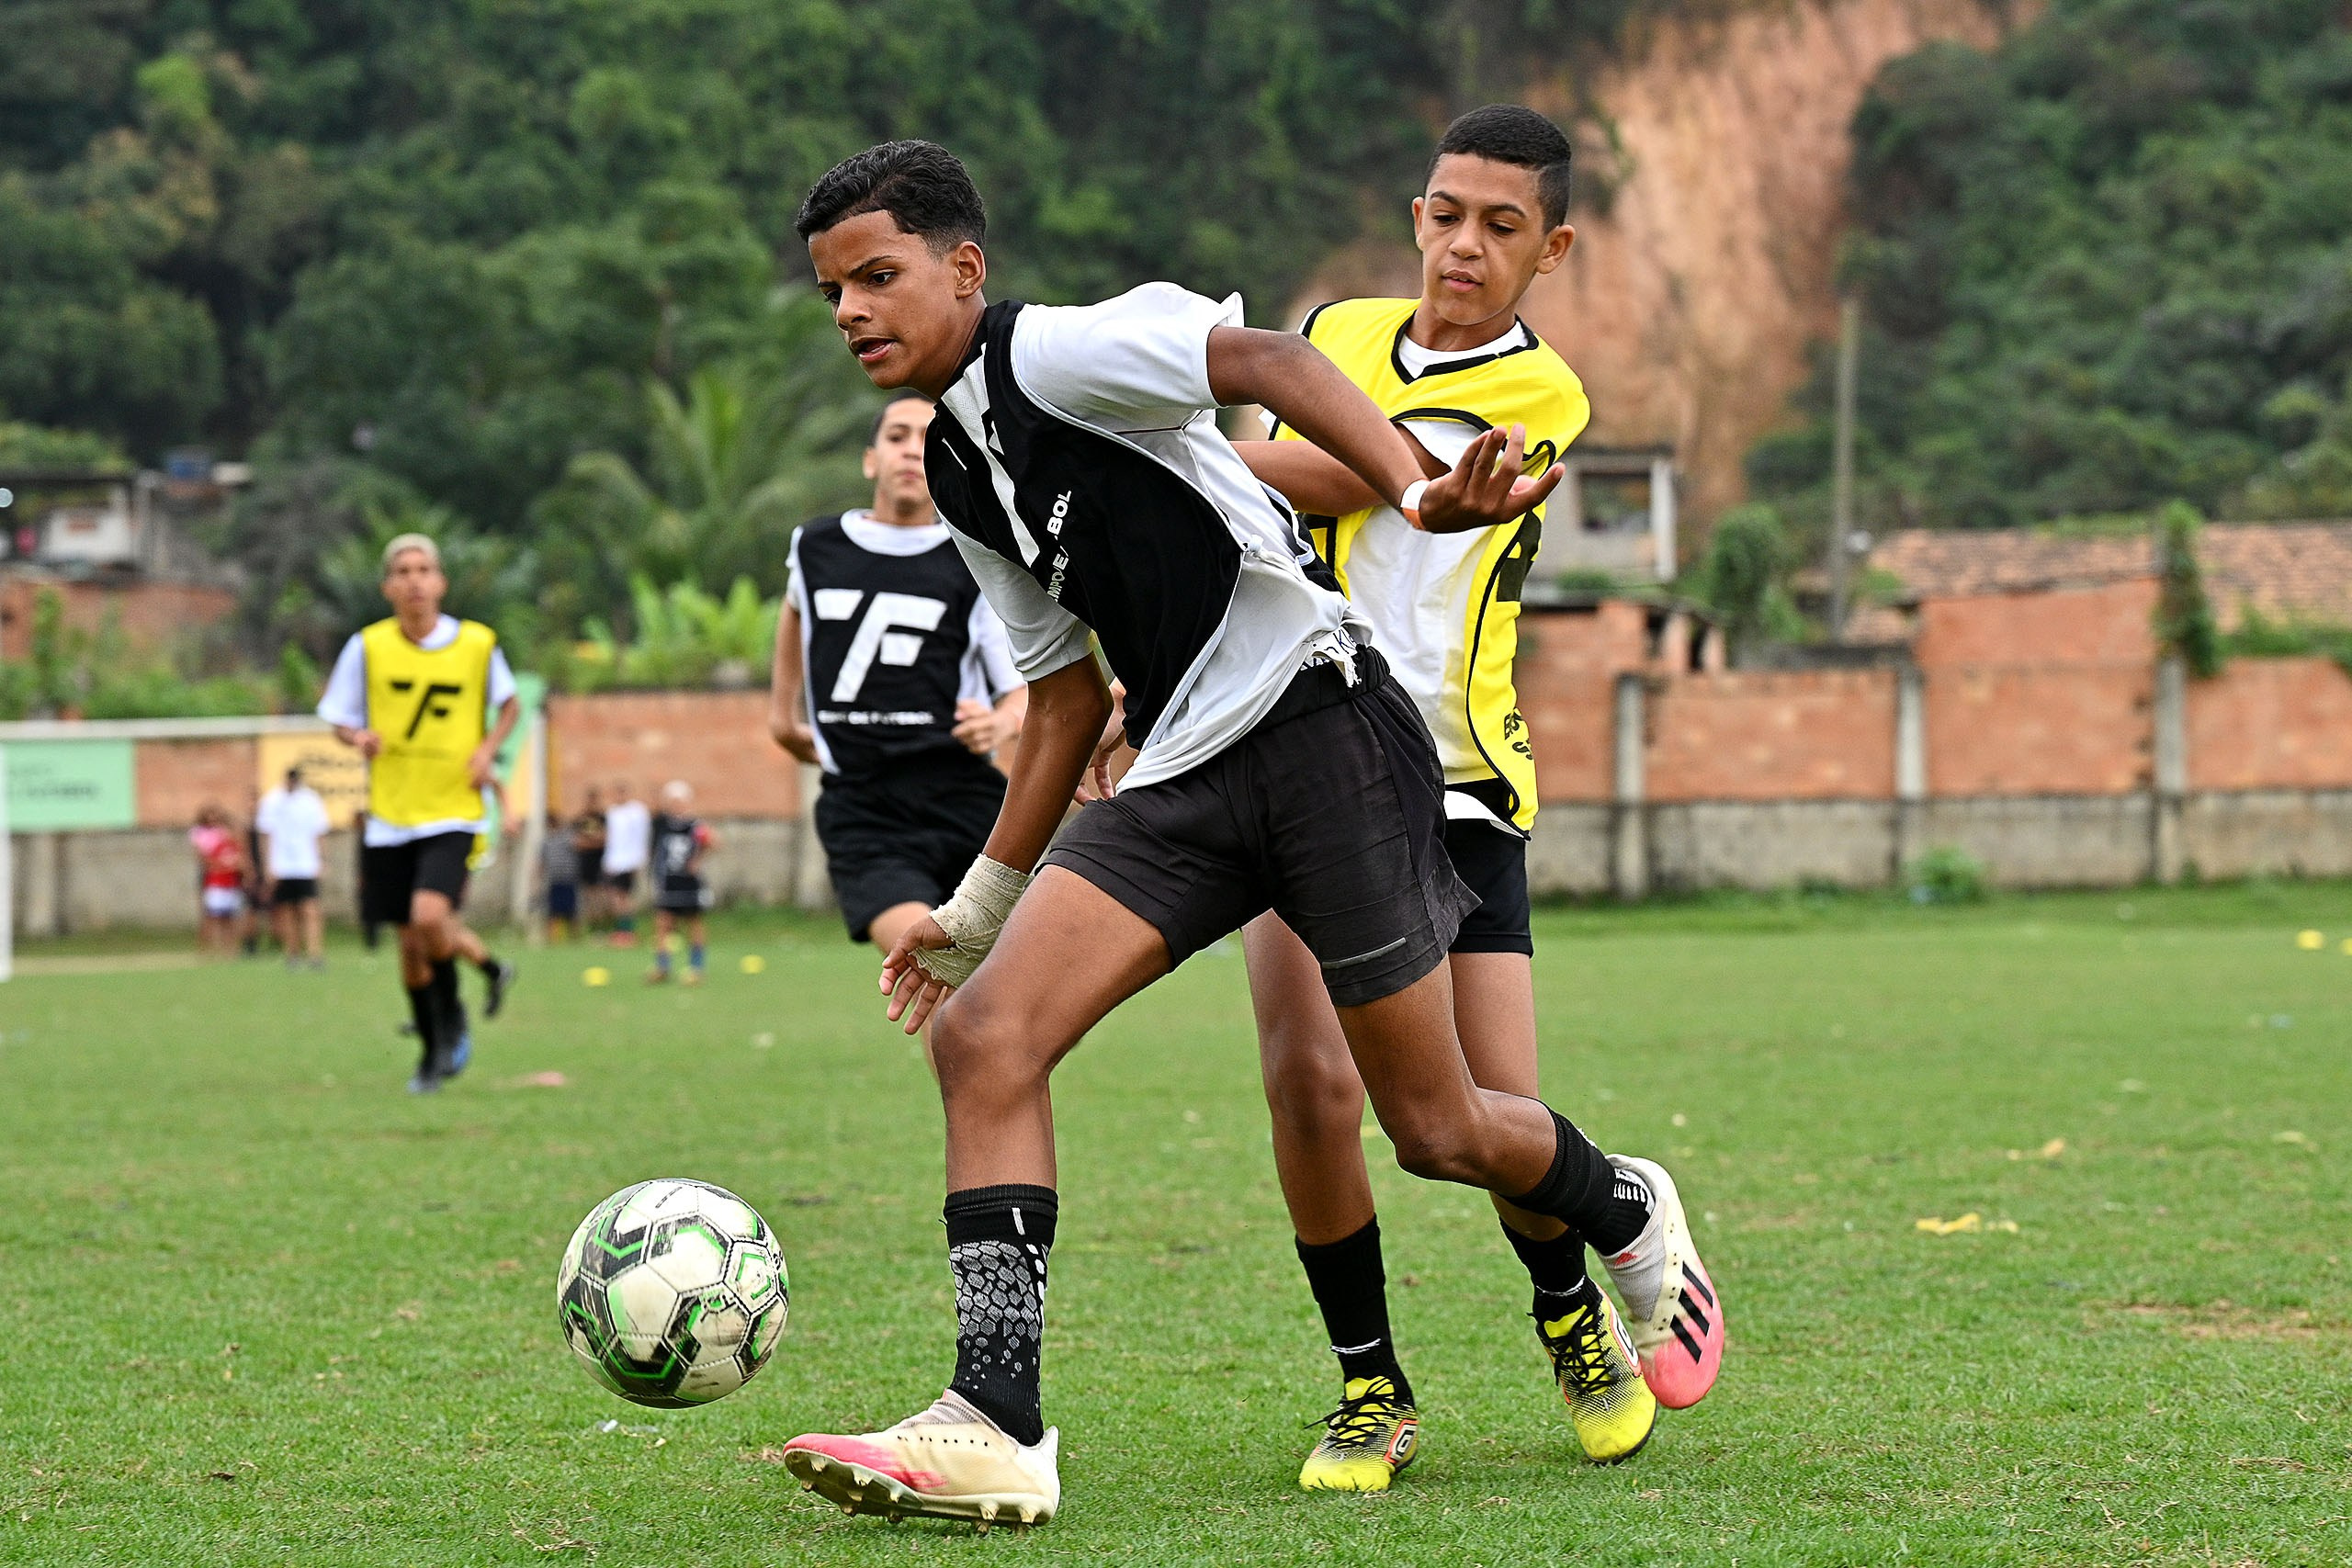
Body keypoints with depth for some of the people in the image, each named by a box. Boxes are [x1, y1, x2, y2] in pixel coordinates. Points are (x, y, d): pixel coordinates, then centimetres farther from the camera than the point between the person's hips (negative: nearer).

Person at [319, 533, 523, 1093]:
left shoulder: (478, 644, -3)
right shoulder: (367, 647, -2)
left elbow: (509, 703, 15)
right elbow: (340, 719, 7)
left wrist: (488, 748, -3)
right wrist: (359, 738, -16)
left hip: (453, 811, -2)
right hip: (390, 813, 2)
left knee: (429, 916, -22)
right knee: (412, 942, 8)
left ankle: (451, 1019, 4)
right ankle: (433, 1051, 28)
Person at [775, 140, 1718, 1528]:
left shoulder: (1058, 352, -9)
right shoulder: (958, 474, 17)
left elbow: (1260, 359, -25)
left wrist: (1415, 494, -42)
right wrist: (984, 901, 26)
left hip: (1321, 724, -8)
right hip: (1181, 786, 8)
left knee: (1436, 1130, -1)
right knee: (982, 1034, -13)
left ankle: (1631, 1221, 32)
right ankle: (999, 1427, -16)